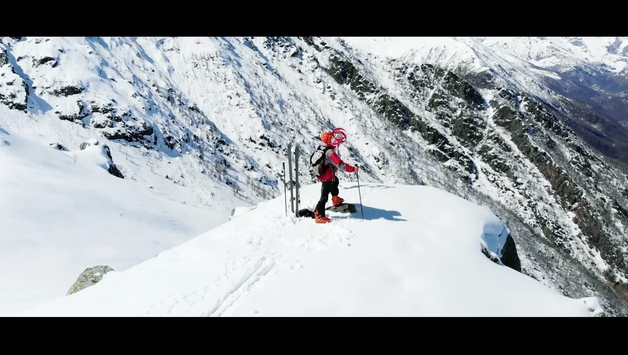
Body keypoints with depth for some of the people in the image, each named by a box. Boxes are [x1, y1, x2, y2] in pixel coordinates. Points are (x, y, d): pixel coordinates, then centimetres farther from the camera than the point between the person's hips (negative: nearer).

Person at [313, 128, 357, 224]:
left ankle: (335, 200, 51)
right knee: (324, 197, -2)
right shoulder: (330, 152, -32)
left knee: (335, 181, 34)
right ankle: (319, 216, 5)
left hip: (321, 174, 10)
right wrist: (353, 169, -25)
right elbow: (341, 165, -35)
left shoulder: (322, 147, -4)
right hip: (327, 177, -10)